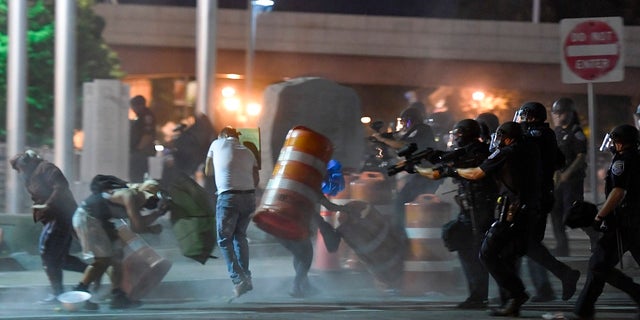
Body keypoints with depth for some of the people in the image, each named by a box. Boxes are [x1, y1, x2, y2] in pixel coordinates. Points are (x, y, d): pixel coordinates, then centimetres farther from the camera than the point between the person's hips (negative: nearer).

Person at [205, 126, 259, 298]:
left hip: (228, 197, -4)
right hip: (249, 196, 4)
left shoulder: (217, 144, 12)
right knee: (240, 236, 20)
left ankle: (238, 279, -13)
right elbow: (256, 179, 9)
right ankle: (246, 276, 13)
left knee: (225, 240, 2)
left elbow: (208, 172, 21)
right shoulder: (248, 152, 18)